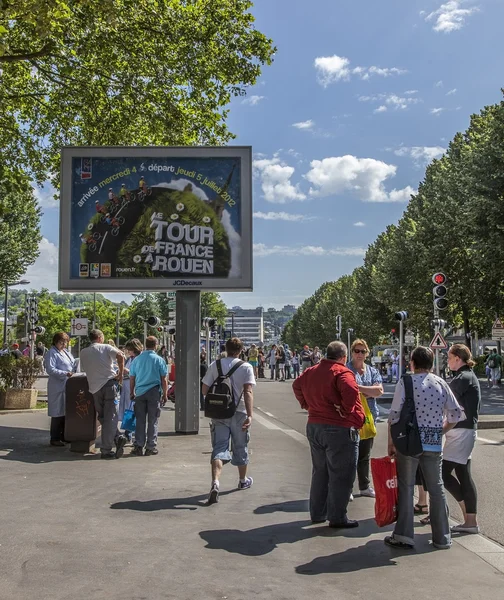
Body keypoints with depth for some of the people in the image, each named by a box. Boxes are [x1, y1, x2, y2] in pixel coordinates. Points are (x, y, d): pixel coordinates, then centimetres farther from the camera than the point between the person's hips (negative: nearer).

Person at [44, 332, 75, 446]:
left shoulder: (66, 352, 18)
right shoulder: (52, 353, -8)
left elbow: (73, 364, 26)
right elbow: (50, 369, -18)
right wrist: (65, 374, -26)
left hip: (68, 386, 8)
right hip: (58, 387, -8)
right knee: (58, 413, -3)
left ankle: (64, 436, 24)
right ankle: (55, 439, 4)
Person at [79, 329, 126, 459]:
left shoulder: (83, 352, 13)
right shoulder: (106, 347, 2)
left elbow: (83, 369, 18)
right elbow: (120, 356, -14)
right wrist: (121, 374, -4)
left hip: (94, 387, 3)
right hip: (109, 383, -3)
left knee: (102, 417, 14)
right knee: (110, 417, 0)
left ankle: (118, 437, -2)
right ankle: (106, 450, -5)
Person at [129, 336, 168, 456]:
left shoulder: (136, 360, 5)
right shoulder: (159, 360, -3)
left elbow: (132, 378, 10)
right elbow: (164, 380, -3)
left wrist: (131, 393, 21)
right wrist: (165, 394, 6)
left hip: (139, 392, 3)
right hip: (154, 392, -2)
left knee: (140, 420, 8)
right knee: (152, 421, 5)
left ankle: (138, 446, 9)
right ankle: (151, 447, 7)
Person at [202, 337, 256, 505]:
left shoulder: (215, 365, 0)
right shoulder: (246, 367, -6)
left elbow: (205, 390, 2)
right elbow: (248, 392, -17)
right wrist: (250, 415, -22)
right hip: (239, 413, -1)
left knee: (219, 448, -1)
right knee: (240, 448, 17)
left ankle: (215, 483, -22)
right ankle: (243, 480, 35)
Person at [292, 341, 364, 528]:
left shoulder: (311, 371, 9)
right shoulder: (342, 373, -15)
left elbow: (297, 385, 23)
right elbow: (351, 392, -31)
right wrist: (355, 418, -20)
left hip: (314, 426, 8)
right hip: (339, 430, -8)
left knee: (320, 472, 19)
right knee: (340, 475, 3)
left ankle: (317, 513, 27)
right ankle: (337, 518, 7)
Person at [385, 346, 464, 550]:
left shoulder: (406, 382, -8)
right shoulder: (441, 383, 3)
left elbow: (394, 416, -11)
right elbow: (456, 414, 5)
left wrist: (390, 443, -3)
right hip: (434, 443, 3)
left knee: (406, 488, 6)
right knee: (436, 488, 13)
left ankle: (404, 536, 8)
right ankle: (442, 538, 19)